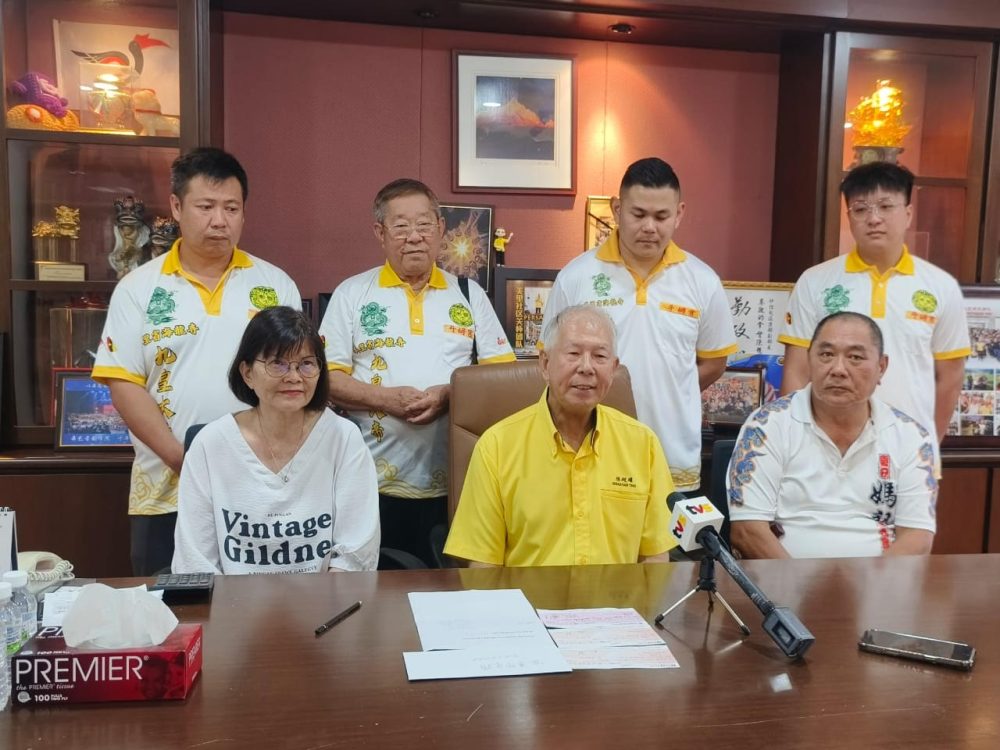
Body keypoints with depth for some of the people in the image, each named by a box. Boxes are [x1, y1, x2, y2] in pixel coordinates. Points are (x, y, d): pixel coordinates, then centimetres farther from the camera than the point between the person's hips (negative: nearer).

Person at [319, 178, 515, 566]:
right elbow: (327, 377, 0)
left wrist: (450, 394, -11)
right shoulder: (352, 293, 6)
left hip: (456, 484, 2)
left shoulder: (469, 294, 11)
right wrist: (385, 398, -15)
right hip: (376, 485, -1)